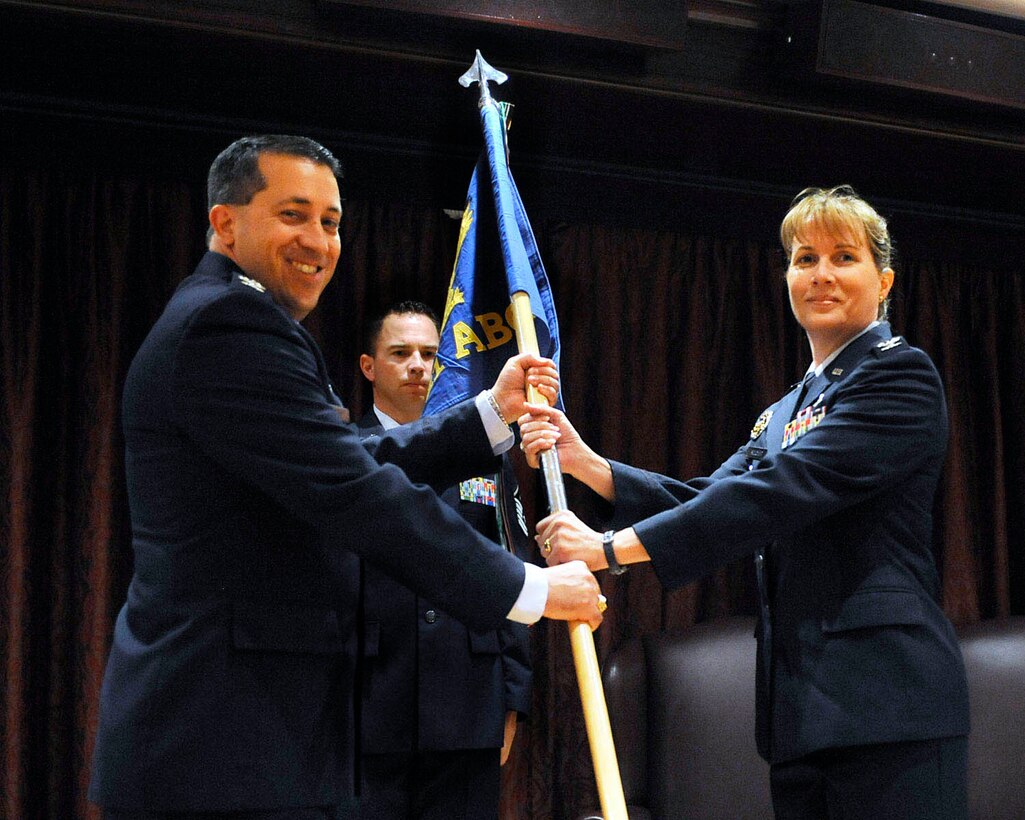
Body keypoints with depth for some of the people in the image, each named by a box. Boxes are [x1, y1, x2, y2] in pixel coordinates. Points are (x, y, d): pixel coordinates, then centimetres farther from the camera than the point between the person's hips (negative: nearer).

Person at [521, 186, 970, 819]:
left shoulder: (900, 374, -4)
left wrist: (611, 548, -16)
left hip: (885, 698, -8)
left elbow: (779, 491, -15)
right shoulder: (785, 414, 24)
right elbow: (709, 498, 11)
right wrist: (584, 463, -3)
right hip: (800, 707, 8)